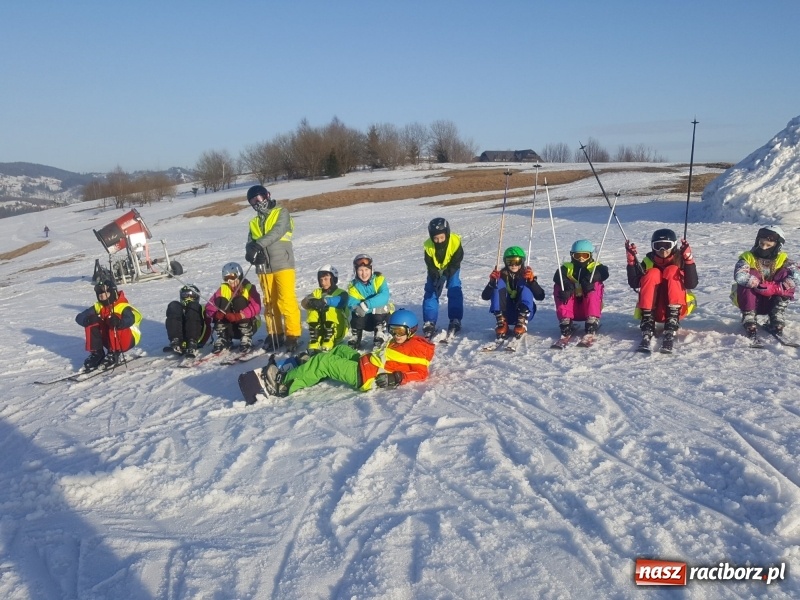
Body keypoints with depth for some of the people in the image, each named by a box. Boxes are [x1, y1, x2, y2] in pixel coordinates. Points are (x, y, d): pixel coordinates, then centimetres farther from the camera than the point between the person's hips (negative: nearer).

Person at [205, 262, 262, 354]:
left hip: (249, 325, -3)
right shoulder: (223, 289, 3)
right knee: (220, 301, -15)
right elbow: (209, 306, -7)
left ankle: (246, 338, -21)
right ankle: (223, 339, -11)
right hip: (231, 329, 3)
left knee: (239, 300, -24)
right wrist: (215, 314, -30)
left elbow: (256, 307, -25)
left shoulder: (249, 288, -8)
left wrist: (238, 316, -38)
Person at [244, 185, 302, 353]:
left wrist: (259, 244, -26)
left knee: (286, 300, -10)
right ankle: (274, 334, 18)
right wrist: (251, 252, -16)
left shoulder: (281, 213, 4)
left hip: (283, 264, -5)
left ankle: (292, 335, -5)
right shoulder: (254, 222, 19)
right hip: (264, 268, 5)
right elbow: (250, 243, 8)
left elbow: (277, 231, -14)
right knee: (270, 303, 8)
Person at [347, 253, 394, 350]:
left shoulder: (379, 279, -15)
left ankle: (379, 337, -18)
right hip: (367, 319, 2)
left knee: (379, 307, -32)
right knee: (357, 313, -27)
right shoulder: (354, 285, -6)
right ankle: (355, 339, -5)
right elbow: (351, 303, -18)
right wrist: (356, 308, -42)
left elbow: (384, 296, -30)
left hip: (382, 314, -2)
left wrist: (366, 305, -40)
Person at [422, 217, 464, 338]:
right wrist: (436, 277, -33)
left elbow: (456, 262, -24)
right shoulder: (428, 245, -27)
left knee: (454, 291, -12)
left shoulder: (455, 242, -31)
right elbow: (430, 265, -18)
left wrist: (445, 276, -33)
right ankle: (429, 322, 0)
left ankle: (455, 320, -2)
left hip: (451, 269, -1)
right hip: (435, 270, 1)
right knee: (430, 292, -6)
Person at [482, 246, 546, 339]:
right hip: (506, 314, 1)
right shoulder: (501, 275, 1)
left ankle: (522, 322, -37)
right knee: (498, 284, -17)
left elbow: (540, 296, -12)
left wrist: (532, 280, -27)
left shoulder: (526, 274, -1)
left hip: (525, 313, -1)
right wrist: (492, 282, -23)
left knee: (525, 285, -20)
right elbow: (485, 296, -6)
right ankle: (502, 322, -30)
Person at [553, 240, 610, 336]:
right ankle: (565, 320, -28)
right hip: (573, 308, 1)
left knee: (597, 285, -22)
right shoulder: (567, 267, 6)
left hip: (588, 306, -1)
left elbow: (604, 273, -21)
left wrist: (590, 278, -42)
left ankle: (592, 320, -33)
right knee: (558, 288, -17)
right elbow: (557, 277, -17)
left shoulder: (595, 267, 3)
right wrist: (567, 284, -39)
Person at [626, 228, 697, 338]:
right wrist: (632, 261, -17)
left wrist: (689, 259, -27)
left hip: (677, 309, -1)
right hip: (655, 310, 1)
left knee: (672, 271, -18)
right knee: (653, 274, -20)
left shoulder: (680, 259, -1)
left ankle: (673, 318, -27)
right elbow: (634, 284, -8)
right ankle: (648, 319, -29)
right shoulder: (649, 261, 4)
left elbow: (692, 285, -16)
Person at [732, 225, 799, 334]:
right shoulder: (748, 257, -9)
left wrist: (775, 288, -32)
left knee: (785, 273, -18)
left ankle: (777, 315, -19)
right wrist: (761, 284, -35)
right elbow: (739, 276, -29)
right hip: (751, 301, -2)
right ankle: (748, 316, -19)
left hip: (771, 301, 2)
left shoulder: (781, 259, -3)